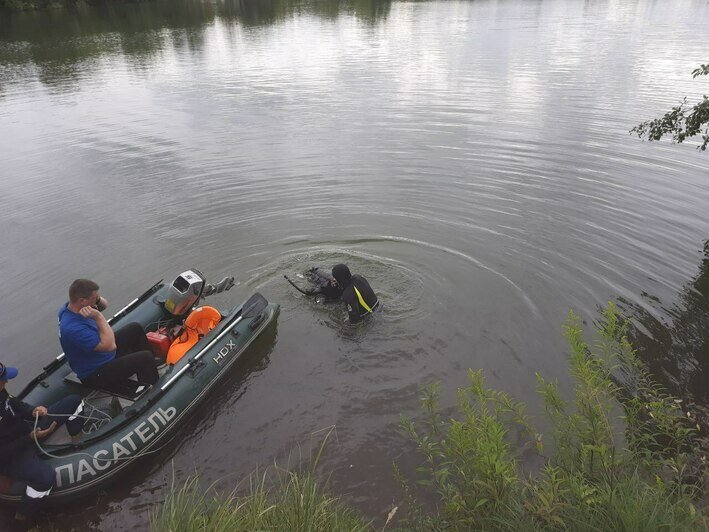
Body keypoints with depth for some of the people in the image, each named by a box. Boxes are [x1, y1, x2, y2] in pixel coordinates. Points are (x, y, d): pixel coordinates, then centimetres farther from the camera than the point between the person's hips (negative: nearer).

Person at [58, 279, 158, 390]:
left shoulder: (70, 306, -8)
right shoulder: (73, 328, -36)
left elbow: (104, 305, 5)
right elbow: (110, 346, -37)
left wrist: (98, 299, -18)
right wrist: (98, 317, -38)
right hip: (95, 375, -10)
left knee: (135, 328, 15)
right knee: (145, 358, -20)